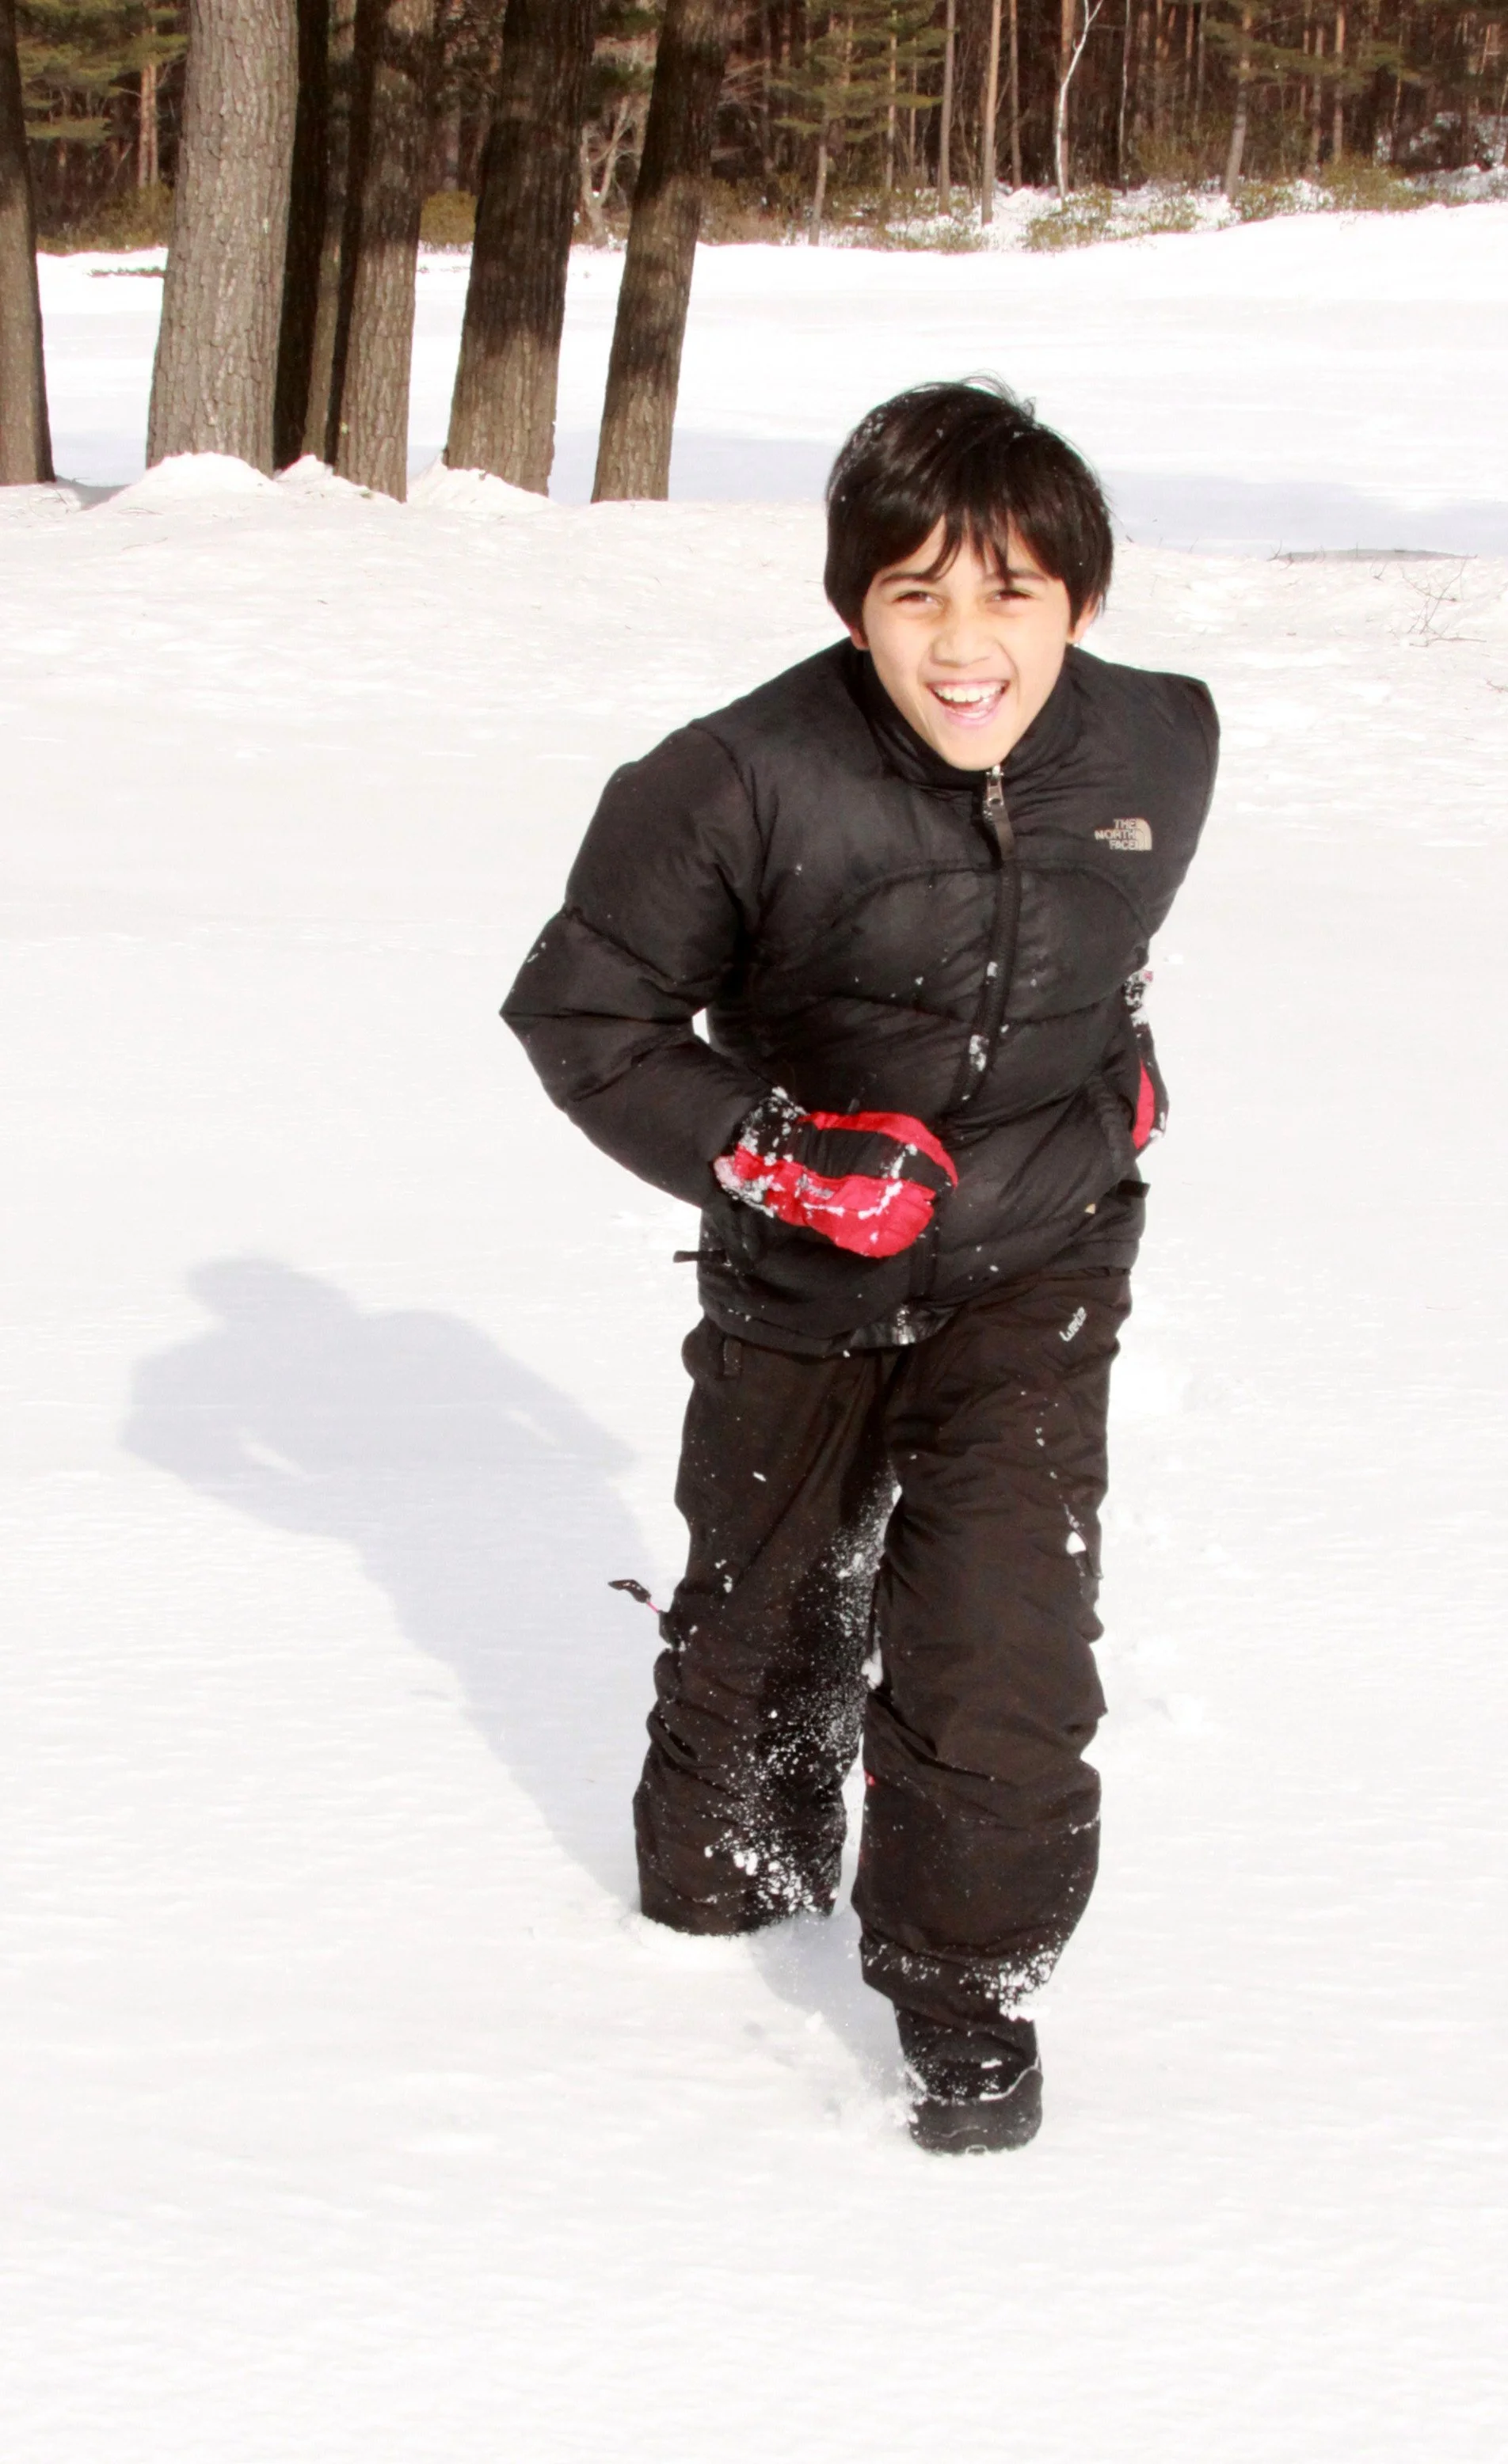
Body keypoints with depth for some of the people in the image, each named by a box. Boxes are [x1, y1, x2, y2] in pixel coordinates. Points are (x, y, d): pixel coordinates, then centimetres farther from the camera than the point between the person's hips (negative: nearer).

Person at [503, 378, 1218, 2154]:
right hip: (801, 1290, 0)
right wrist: (772, 1155, -21)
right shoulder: (748, 784, -26)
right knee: (756, 1613, 21)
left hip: (1032, 1275, 1)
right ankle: (731, 1865, 51)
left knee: (1001, 1646, -13)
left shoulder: (1159, 751, -13)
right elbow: (581, 1011, -14)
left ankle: (969, 1976, 8)